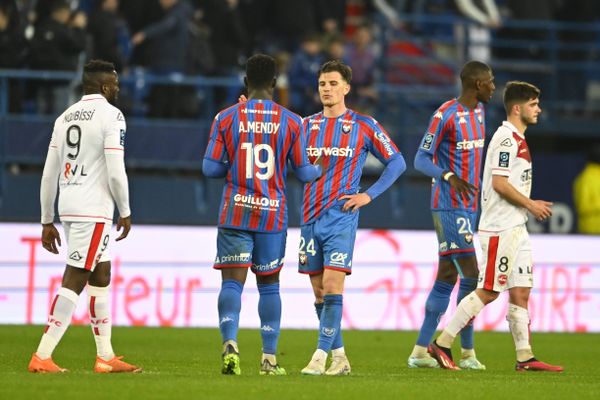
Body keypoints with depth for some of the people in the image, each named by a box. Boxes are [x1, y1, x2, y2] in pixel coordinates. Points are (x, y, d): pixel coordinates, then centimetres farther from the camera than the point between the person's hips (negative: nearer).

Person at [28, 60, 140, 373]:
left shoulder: (65, 117, 14)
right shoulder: (110, 115, -8)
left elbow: (49, 175, 13)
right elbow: (115, 171, -14)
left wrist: (47, 221, 18)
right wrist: (125, 212, -2)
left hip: (68, 206, 8)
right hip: (94, 209, -8)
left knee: (101, 277, 16)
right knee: (74, 281, -8)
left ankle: (106, 357, 19)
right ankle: (42, 357, -13)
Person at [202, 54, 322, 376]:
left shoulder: (226, 118, -2)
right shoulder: (290, 121, 0)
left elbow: (210, 168, -1)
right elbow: (303, 172, 5)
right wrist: (321, 170, 29)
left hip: (235, 213, -1)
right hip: (273, 215, 1)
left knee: (232, 281, -2)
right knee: (269, 285, 11)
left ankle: (230, 343, -25)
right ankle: (269, 358, 12)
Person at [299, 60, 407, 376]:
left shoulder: (363, 125, 1)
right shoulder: (307, 125, 12)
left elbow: (396, 162, 6)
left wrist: (368, 195, -3)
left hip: (341, 216, -5)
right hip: (310, 217, 5)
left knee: (332, 287, -14)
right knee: (319, 291, 6)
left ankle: (320, 357, -16)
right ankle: (339, 357, 15)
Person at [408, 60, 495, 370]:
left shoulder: (478, 111, 13)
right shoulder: (445, 115, -13)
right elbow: (421, 159, -13)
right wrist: (449, 176, -29)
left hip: (467, 206, 9)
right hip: (449, 207, -9)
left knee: (447, 277, 8)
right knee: (470, 277, -10)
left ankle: (420, 351, 11)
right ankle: (467, 353, -5)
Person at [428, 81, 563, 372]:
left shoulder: (517, 139, 17)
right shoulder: (506, 138, -14)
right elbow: (499, 183, -20)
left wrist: (531, 205, 14)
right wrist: (530, 205, -13)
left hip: (515, 228, 10)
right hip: (500, 228, -10)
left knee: (520, 291, 6)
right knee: (488, 291, -8)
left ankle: (525, 357, 5)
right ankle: (442, 344, -3)